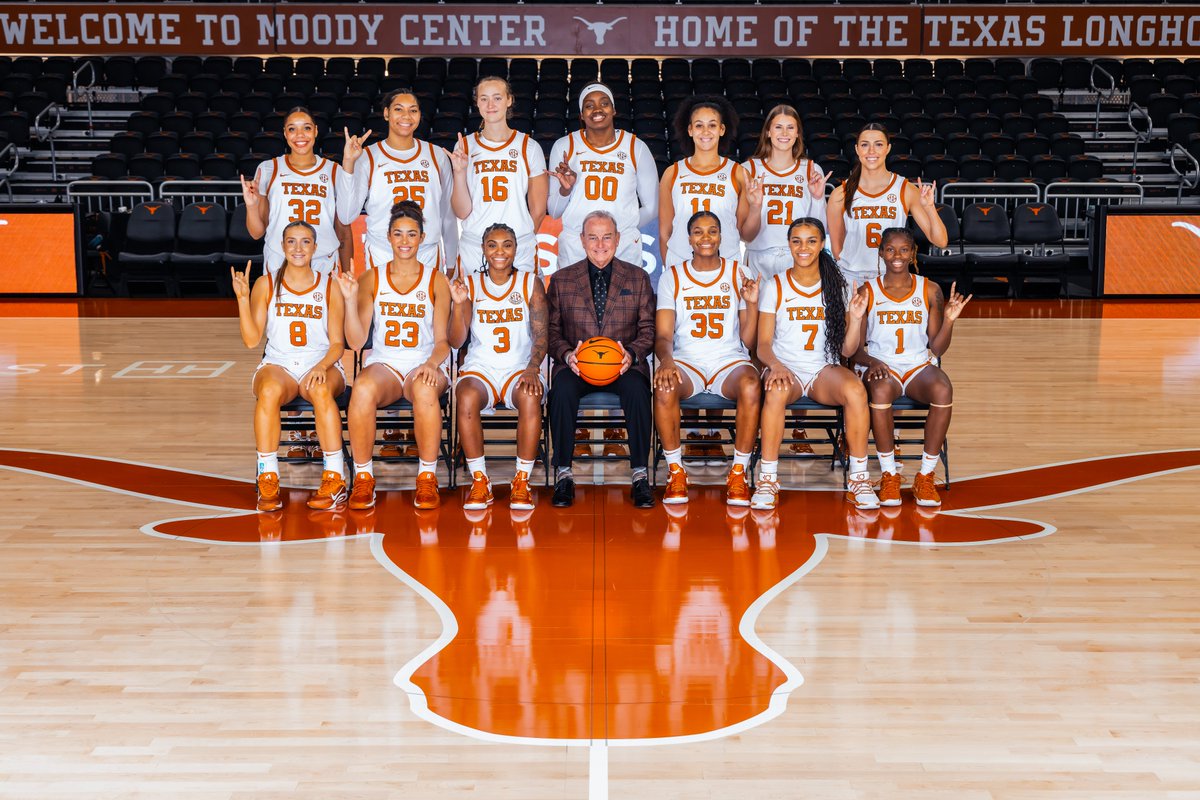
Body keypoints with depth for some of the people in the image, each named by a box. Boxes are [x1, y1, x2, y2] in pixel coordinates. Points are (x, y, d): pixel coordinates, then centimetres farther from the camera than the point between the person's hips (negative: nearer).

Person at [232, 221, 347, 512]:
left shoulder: (329, 287, 7)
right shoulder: (266, 284, 7)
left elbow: (337, 343, 3)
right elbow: (251, 339, 2)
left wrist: (322, 367, -17)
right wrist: (242, 297, -9)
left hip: (321, 365, 0)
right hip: (278, 364, 0)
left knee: (321, 390, -37)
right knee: (269, 390, -36)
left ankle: (335, 481, -32)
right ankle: (268, 480, -29)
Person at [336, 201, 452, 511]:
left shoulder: (436, 281, 8)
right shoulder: (371, 279, 9)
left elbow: (442, 341, 3)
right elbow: (356, 341, 2)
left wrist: (432, 363, -18)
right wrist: (351, 299, -10)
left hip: (424, 365, 0)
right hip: (383, 364, 1)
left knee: (425, 389, -38)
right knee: (363, 388, -36)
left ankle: (427, 479, -24)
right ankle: (363, 479, -21)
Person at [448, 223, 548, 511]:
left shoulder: (530, 283, 7)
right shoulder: (470, 285, 7)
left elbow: (541, 336, -1)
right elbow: (456, 341, 2)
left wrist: (532, 369, -19)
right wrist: (459, 304, -14)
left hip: (520, 368, 0)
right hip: (480, 368, 1)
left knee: (530, 398, -35)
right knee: (466, 397, -34)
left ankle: (522, 482, -23)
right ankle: (479, 481, -21)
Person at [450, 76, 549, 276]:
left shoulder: (529, 147, 1)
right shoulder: (465, 146, 3)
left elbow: (538, 209, 6)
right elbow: (461, 212, -2)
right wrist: (459, 172, -13)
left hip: (521, 252, 0)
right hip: (473, 251, 1)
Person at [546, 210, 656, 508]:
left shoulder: (638, 278, 11)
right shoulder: (561, 280, 11)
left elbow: (648, 328, 8)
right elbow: (553, 330, 9)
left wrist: (632, 353, -13)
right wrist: (567, 354, -12)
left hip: (623, 364, 0)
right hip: (576, 365, 0)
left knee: (637, 389, -34)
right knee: (562, 390, -33)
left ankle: (640, 476, -25)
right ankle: (564, 475, -22)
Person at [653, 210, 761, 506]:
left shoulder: (738, 275, 9)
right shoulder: (672, 277, 9)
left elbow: (748, 341, 7)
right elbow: (663, 335, 0)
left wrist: (752, 304, -10)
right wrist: (666, 360, -22)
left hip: (730, 360, 0)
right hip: (686, 362, 0)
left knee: (750, 386, -35)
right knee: (664, 387, -35)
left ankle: (738, 474, -21)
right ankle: (676, 471, -17)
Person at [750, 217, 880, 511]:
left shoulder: (839, 287, 8)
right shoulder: (774, 286, 4)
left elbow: (847, 351, 7)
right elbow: (763, 344, -1)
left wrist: (856, 318, -11)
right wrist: (775, 365, -23)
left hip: (825, 370, 1)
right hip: (785, 368, -1)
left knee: (855, 390, -33)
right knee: (777, 390, -38)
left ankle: (859, 479, -21)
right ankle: (767, 480, -28)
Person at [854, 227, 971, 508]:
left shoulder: (930, 290, 6)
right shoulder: (867, 292, 3)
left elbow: (937, 349, 6)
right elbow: (855, 348, 1)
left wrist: (949, 320, -11)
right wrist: (871, 361, -20)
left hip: (919, 365, 1)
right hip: (881, 367, -1)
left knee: (943, 390, -34)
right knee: (881, 389, -38)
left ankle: (925, 477, -21)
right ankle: (889, 475, -23)